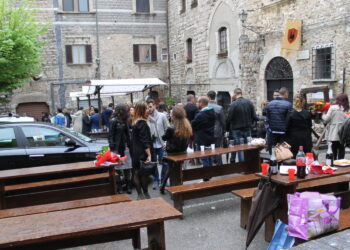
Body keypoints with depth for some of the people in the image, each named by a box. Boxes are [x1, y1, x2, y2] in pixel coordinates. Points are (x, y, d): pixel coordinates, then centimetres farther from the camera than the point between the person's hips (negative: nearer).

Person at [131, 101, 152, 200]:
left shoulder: (135, 122, 10)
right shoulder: (142, 123, -17)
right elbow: (145, 141, -21)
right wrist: (149, 155, -22)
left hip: (135, 153, 9)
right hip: (142, 153, -9)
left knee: (137, 173, 10)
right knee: (144, 173, 1)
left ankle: (140, 194, 17)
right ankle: (145, 194, 10)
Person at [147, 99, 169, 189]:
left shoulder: (162, 116, -6)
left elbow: (167, 129, -3)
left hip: (161, 144, -1)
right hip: (151, 144, 1)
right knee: (153, 163, 13)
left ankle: (163, 179, 20)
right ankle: (155, 180, 27)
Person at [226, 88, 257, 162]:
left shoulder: (233, 104, -13)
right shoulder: (249, 102, 1)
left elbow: (229, 118, -13)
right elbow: (254, 117, 2)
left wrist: (228, 128, 1)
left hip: (237, 129, -4)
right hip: (248, 129, 4)